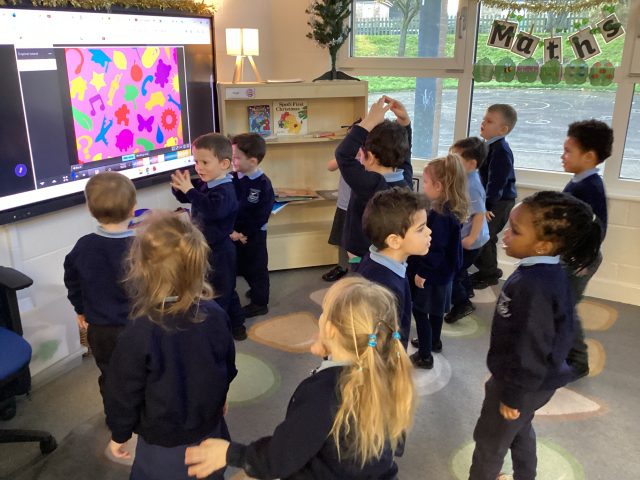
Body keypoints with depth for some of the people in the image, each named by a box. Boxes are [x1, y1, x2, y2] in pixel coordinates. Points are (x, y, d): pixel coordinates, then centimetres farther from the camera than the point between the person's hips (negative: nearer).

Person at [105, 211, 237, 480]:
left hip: (164, 446, -4)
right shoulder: (215, 314, -17)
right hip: (210, 432, 4)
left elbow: (124, 393, -16)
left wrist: (119, 435, 3)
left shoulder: (139, 334, -30)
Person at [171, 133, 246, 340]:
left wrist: (189, 190, -38)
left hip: (218, 250, -9)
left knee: (220, 291, 3)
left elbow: (212, 209, -43)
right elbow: (184, 198, 14)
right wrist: (179, 187, -9)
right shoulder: (203, 184, 3)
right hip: (204, 246, 9)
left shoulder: (224, 191, -24)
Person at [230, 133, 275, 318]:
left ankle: (260, 302, 24)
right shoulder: (231, 179, -4)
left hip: (253, 235, -6)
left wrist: (243, 233, -17)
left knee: (256, 267, 9)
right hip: (234, 233, 6)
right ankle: (257, 290, 44)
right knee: (243, 266, 20)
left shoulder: (263, 185, -18)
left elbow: (260, 216, -17)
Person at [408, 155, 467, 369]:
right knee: (434, 310, 26)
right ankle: (433, 342, 45)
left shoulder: (439, 215, -28)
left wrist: (422, 273, -20)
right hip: (443, 271, 10)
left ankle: (424, 356, 14)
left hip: (431, 274, -9)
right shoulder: (450, 210, 1)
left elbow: (434, 250, -28)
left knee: (420, 311, 5)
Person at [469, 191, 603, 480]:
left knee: (490, 440, 15)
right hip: (534, 379, 9)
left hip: (525, 385, -9)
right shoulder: (547, 272, -6)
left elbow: (530, 349, -30)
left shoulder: (533, 286, -36)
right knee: (520, 430, 31)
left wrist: (513, 396, -17)